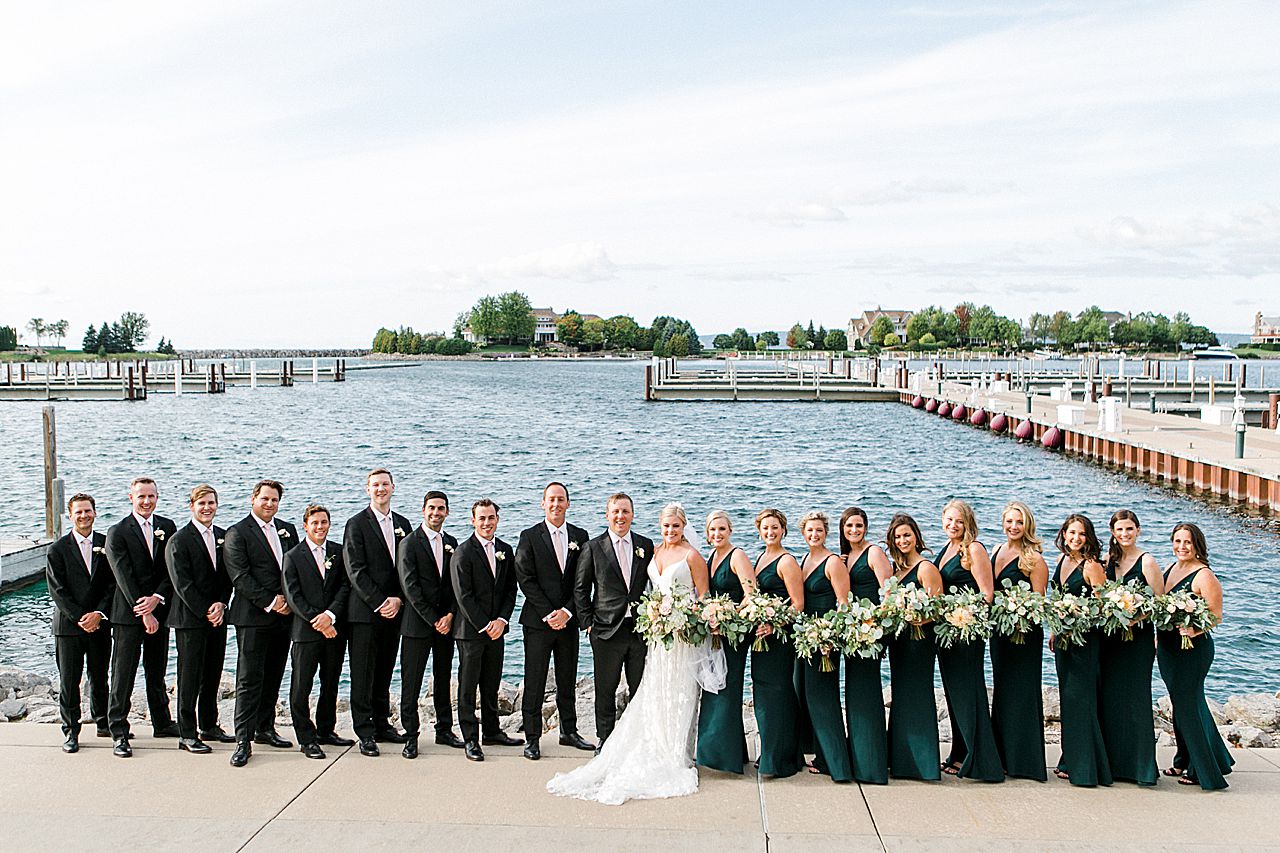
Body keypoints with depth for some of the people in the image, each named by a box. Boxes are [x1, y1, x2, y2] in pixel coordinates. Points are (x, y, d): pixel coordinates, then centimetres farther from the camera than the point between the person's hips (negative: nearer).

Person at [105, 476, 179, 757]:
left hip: (159, 610, 4)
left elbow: (171, 569, 3)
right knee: (123, 674, -2)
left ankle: (162, 723, 28)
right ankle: (119, 733, 4)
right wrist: (144, 613, -14)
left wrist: (157, 598, -13)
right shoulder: (117, 532, -5)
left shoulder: (167, 528, 7)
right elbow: (124, 577, -10)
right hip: (128, 614, -4)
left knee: (157, 671, 16)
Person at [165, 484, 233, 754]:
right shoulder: (179, 540, -7)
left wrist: (221, 604, -6)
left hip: (217, 616, 6)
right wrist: (206, 612, -13)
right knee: (190, 677, -2)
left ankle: (209, 726, 24)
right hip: (190, 618, -6)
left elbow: (228, 576, 10)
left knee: (213, 674, 12)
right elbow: (183, 584, -12)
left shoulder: (223, 537, 11)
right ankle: (187, 734, 5)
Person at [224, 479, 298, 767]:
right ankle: (243, 740, -4)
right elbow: (240, 577, -11)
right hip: (253, 617, -6)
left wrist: (289, 599, -2)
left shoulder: (287, 530, 15)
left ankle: (265, 728, 24)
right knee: (249, 679, -6)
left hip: (283, 615, 6)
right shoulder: (237, 533, -3)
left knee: (273, 677, 12)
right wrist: (269, 602, -14)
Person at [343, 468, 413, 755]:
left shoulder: (403, 524, 13)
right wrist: (379, 602, -14)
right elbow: (356, 571, -10)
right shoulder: (357, 524, -4)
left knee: (384, 671, 12)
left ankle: (381, 724, 21)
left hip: (394, 610, 5)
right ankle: (365, 732, 3)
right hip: (365, 611, -5)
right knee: (363, 673, -1)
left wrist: (398, 599, -4)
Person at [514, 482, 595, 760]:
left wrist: (566, 612, -8)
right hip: (538, 621, -3)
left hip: (568, 620, 3)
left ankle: (569, 732, 24)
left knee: (568, 681, 12)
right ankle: (532, 738, 6)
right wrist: (548, 614, -12)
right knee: (534, 682, -1)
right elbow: (526, 580, -7)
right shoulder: (529, 536, -2)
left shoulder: (580, 536, 7)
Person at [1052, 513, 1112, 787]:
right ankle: (1070, 761, 21)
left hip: (1084, 638, -8)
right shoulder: (1062, 560, 11)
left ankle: (1082, 766, 0)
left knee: (1078, 697, -6)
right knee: (1067, 697, 13)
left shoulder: (1091, 566, -12)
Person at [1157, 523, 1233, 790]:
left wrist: (1192, 631, -34)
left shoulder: (1204, 576, -15)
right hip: (1168, 647, 8)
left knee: (1188, 706, -2)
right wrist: (1157, 637, 18)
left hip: (1193, 649, -8)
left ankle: (1203, 771, 9)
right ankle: (1184, 762, 30)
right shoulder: (1171, 569, 9)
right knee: (1181, 705, 17)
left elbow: (1216, 616, -19)